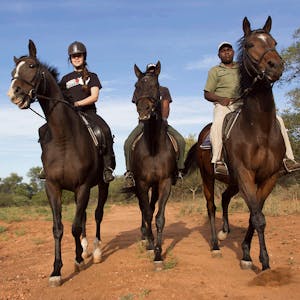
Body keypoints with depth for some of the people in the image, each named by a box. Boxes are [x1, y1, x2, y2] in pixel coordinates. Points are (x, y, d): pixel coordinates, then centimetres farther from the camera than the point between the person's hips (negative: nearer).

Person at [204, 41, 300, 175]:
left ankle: (288, 158, -14)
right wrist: (220, 99, -12)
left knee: (277, 120, -13)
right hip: (224, 105, -3)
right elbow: (207, 94, 9)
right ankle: (217, 161, -38)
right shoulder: (215, 71, 15)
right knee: (217, 124, -40)